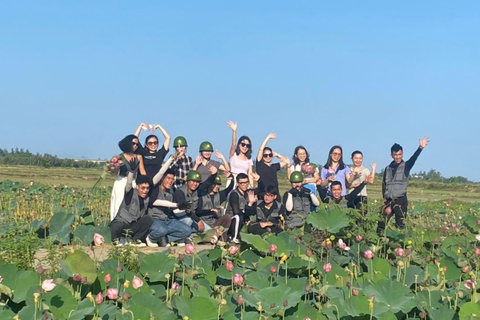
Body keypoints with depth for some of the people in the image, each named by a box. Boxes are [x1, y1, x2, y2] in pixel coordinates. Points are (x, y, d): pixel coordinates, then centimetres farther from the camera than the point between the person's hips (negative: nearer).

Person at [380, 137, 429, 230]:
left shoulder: (406, 166, 2)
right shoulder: (388, 168, 11)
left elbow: (413, 159, -18)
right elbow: (384, 185, 10)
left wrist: (420, 148, -37)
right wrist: (386, 203, 1)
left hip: (401, 200, -3)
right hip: (388, 200, 3)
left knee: (400, 225, -4)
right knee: (381, 224, 2)